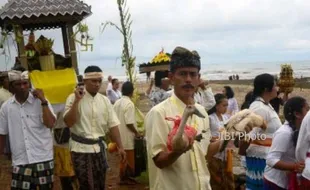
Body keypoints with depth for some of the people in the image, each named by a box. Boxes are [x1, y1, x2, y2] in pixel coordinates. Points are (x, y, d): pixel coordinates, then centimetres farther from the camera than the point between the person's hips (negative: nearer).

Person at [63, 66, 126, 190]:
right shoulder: (74, 98, -8)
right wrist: (77, 100, -22)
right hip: (81, 148, -4)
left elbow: (113, 125, 3)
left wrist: (120, 147, -2)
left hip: (99, 147, 4)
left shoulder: (104, 100, 4)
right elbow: (68, 122, -18)